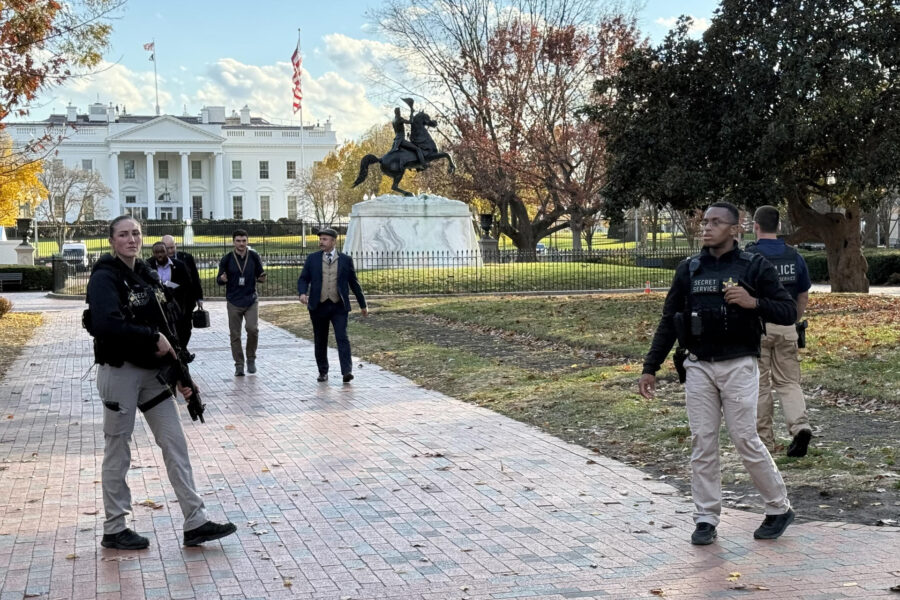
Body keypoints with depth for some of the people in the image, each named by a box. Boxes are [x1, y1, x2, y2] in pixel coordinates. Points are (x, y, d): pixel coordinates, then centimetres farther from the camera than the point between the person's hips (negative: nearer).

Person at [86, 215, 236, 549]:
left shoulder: (147, 275, 12)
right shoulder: (105, 278, -12)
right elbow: (107, 325, -28)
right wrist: (153, 339, -21)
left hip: (153, 371, 7)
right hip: (120, 372, -7)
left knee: (175, 445, 5)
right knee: (118, 451, 4)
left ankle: (195, 524, 9)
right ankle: (114, 530, 17)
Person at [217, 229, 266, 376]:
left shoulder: (254, 257, 0)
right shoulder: (227, 259, -2)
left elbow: (259, 275, 9)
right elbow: (219, 280, 4)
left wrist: (262, 279, -15)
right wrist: (222, 279, -20)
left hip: (251, 299, 0)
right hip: (233, 302, 0)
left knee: (252, 328, -16)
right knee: (235, 334, 3)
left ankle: (251, 358, 6)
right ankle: (239, 365, 14)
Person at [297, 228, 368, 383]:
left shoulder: (345, 260, 5)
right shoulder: (312, 259, 6)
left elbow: (354, 283, 10)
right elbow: (303, 279, 7)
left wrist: (363, 305, 13)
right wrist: (302, 293, -15)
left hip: (339, 306, -2)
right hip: (318, 306, 2)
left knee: (342, 338, -13)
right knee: (320, 341, 8)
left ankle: (347, 371, -17)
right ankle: (323, 372, 20)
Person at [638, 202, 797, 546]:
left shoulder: (754, 267, -1)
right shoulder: (688, 270, 8)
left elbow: (789, 312, -3)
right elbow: (668, 321, 11)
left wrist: (753, 303, -21)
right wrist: (650, 368, 7)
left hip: (739, 366, -3)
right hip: (699, 366, 3)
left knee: (745, 440, -3)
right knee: (702, 443, 3)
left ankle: (779, 509, 16)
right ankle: (706, 519, 11)